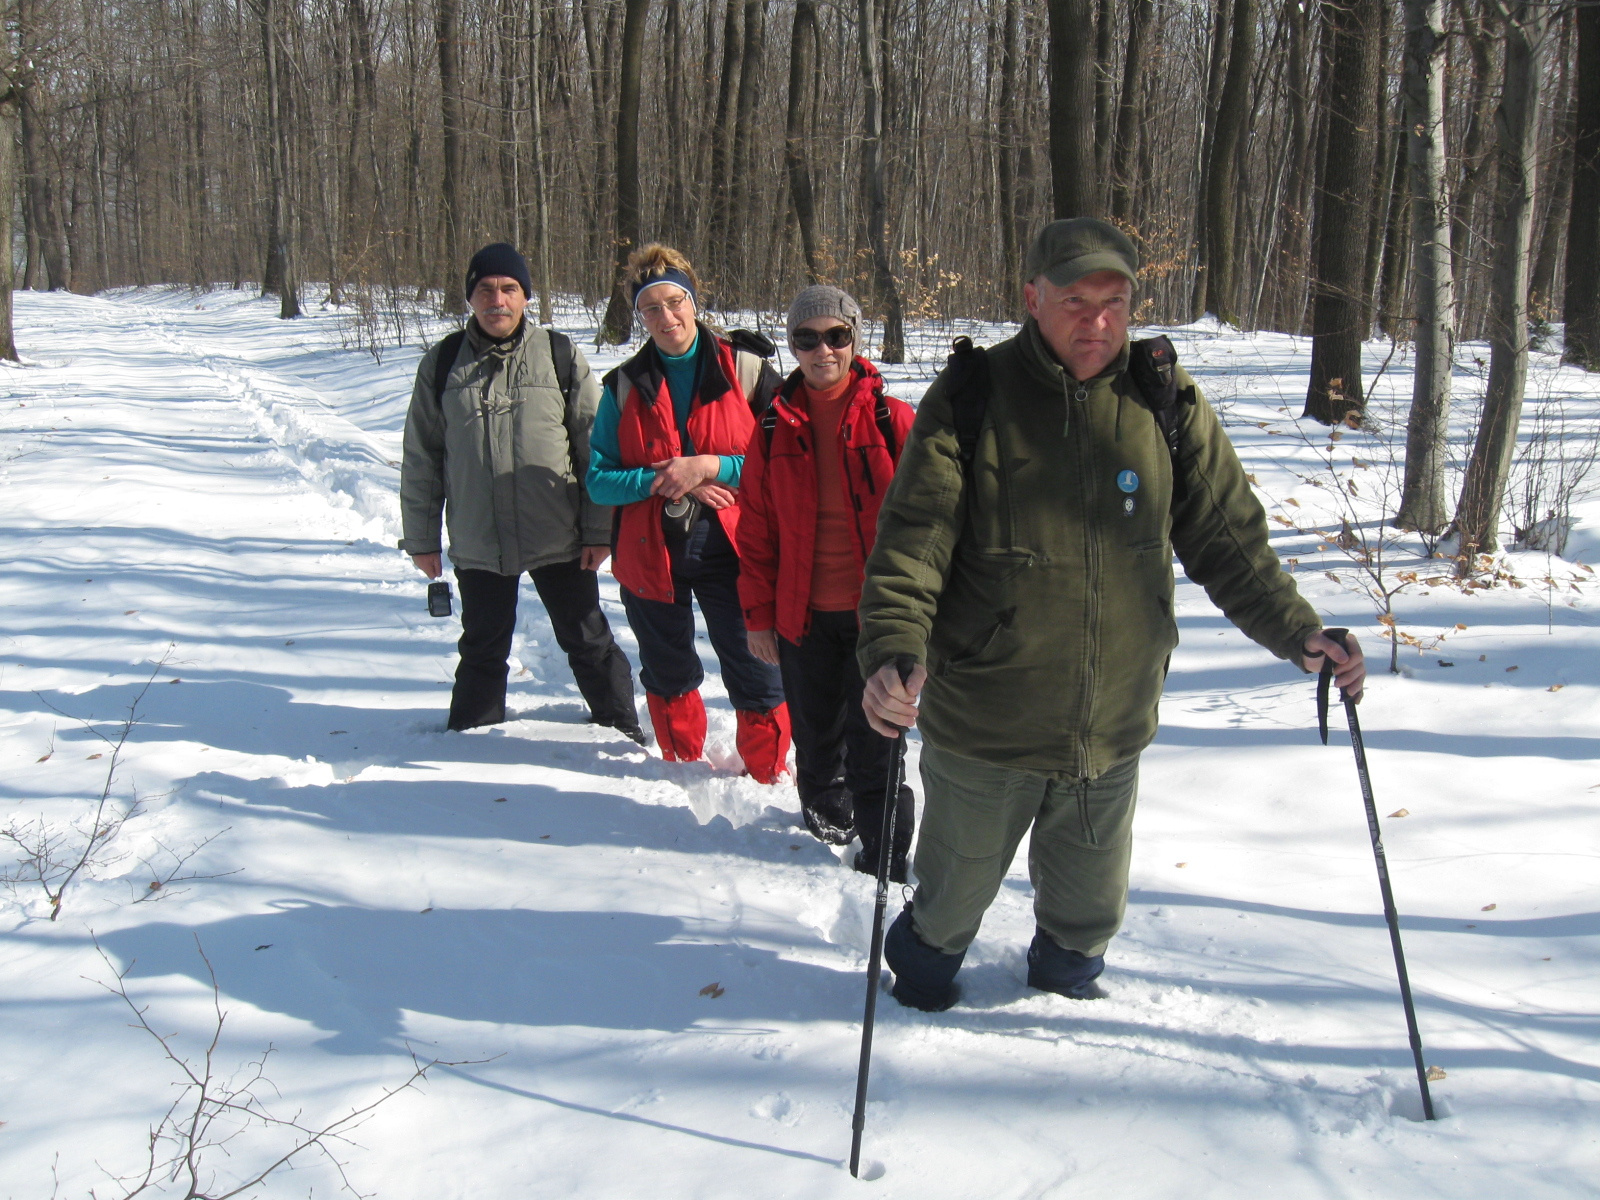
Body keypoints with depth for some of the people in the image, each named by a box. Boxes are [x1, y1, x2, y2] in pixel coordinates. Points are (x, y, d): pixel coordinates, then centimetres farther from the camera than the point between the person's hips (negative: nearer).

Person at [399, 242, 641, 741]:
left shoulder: (560, 356, -2)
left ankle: (622, 732, 29)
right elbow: (420, 459, 8)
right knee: (482, 651, 15)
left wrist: (598, 529, -4)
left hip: (559, 542, -1)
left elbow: (597, 448, -1)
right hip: (477, 545, 1)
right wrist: (421, 537, 6)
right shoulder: (442, 364, 2)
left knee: (589, 643, 12)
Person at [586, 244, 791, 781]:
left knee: (756, 675, -1)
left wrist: (711, 467, -19)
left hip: (730, 549, -3)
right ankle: (683, 769, 40)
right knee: (667, 675, 19)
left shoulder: (746, 370, -3)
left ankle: (768, 777, 18)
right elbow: (599, 479, -1)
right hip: (650, 553, 3)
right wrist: (668, 480, -16)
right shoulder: (625, 385, 3)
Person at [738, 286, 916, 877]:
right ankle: (825, 805, 42)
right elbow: (756, 529, 8)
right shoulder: (775, 428, 3)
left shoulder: (891, 420, -5)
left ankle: (884, 850, 14)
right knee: (816, 729, 17)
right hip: (803, 612, 3)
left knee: (873, 736, 0)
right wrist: (758, 613, 6)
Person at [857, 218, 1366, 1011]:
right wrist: (894, 650, -32)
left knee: (1090, 907, 22)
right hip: (982, 727, -2)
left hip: (1112, 731, 3)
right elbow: (911, 541, -16)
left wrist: (1293, 630, -10)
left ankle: (1066, 973, 54)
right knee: (956, 890, 19)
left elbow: (1226, 537, 3)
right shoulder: (971, 396, -11)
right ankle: (926, 960, 51)